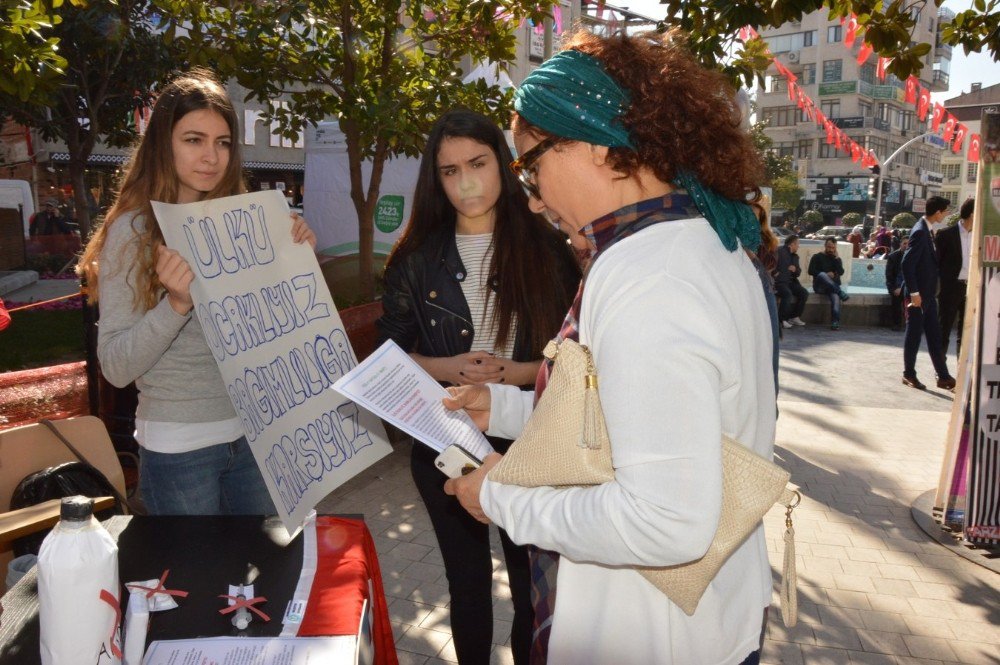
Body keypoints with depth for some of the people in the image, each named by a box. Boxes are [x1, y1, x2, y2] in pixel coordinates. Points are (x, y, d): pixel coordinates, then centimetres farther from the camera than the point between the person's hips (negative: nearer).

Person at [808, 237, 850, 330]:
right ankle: (841, 293, -35)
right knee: (822, 275, -38)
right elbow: (811, 271, -3)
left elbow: (841, 272, 2)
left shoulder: (837, 259, 19)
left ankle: (835, 322, -41)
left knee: (836, 296, -34)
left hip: (833, 287, 2)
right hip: (819, 286, -2)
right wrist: (826, 275, -11)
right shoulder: (817, 257, 9)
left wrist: (836, 258, -2)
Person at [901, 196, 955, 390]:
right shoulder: (919, 232, -17)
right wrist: (914, 293, -22)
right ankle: (909, 374, 15)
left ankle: (943, 376, 16)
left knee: (934, 336, 11)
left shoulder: (926, 230, 11)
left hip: (928, 294, 9)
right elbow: (906, 264, -23)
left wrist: (932, 290, 15)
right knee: (914, 334, 3)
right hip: (918, 294, -9)